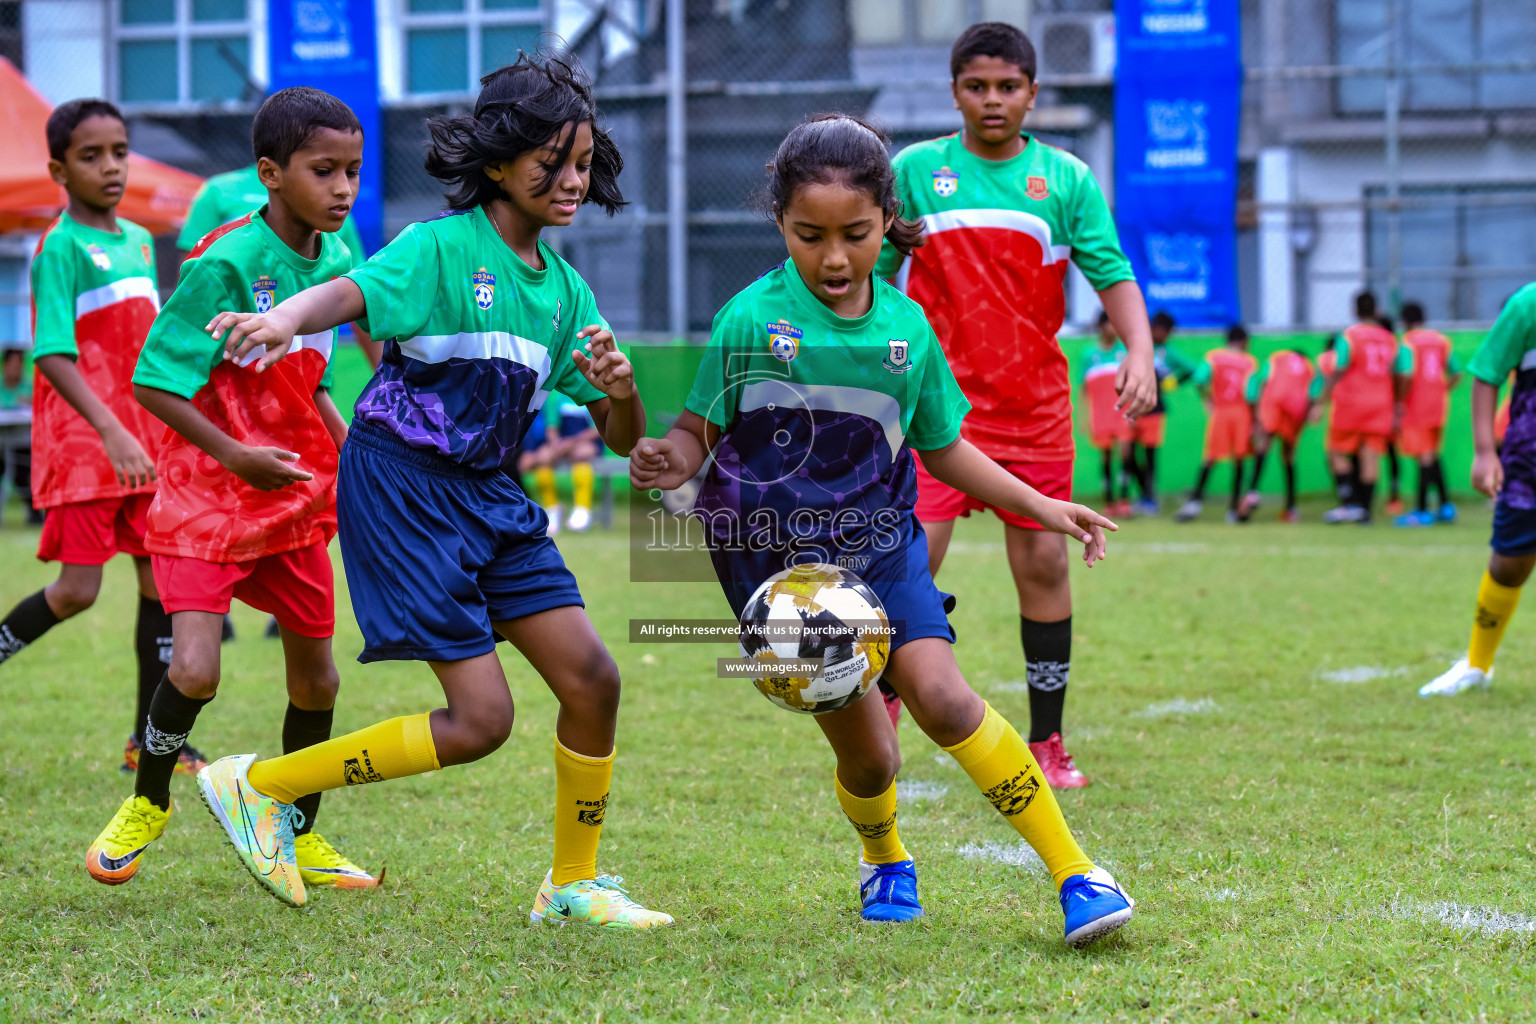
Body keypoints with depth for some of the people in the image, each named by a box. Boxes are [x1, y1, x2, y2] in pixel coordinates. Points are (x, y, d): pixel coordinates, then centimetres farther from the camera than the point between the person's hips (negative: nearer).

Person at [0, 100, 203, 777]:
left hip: (144, 444, 7)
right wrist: (112, 433, -30)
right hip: (79, 442, -7)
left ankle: (151, 739, 9)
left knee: (162, 578, 3)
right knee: (78, 590, -9)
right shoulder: (60, 246, -11)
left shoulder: (139, 240, 12)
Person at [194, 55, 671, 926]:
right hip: (404, 487, -7)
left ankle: (574, 883, 19)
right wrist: (286, 318, -55)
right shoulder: (443, 248, -11)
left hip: (492, 495, 7)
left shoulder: (564, 287, 9)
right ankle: (259, 786, 3)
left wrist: (620, 389, -14)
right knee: (481, 718, -11)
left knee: (592, 678, -1)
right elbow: (350, 295, -32)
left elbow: (623, 439, 10)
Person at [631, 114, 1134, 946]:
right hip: (774, 560, -1)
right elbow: (700, 426, -6)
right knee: (865, 754, 3)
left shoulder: (907, 328, -4)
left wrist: (1042, 507, 8)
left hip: (881, 544, 1)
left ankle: (1073, 871, -10)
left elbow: (942, 446, 10)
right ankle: (884, 857, 38)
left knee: (941, 696, -18)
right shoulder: (749, 321, -13)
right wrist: (673, 462, -29)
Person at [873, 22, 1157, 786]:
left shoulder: (1067, 179, 3)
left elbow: (1113, 273, -1)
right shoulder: (913, 171, 1)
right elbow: (869, 274, 7)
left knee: (1044, 565, 3)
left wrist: (1138, 352, -18)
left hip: (1035, 409, 2)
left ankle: (1046, 743, 14)